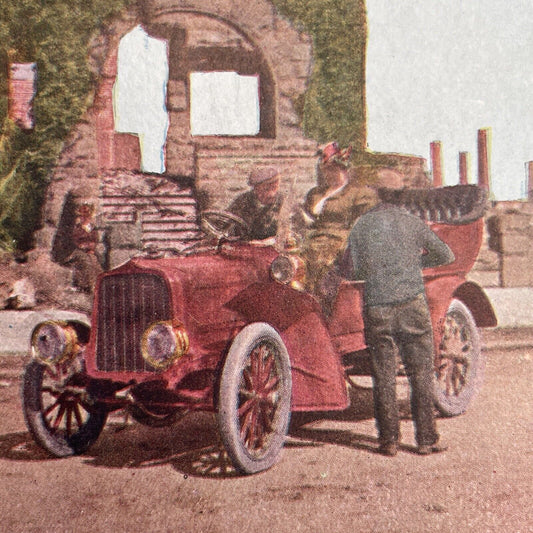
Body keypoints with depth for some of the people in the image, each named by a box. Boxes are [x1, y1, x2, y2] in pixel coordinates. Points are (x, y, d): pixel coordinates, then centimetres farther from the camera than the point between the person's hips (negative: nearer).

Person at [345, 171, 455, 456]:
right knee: (421, 374, 6)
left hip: (376, 308, 1)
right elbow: (446, 256, 16)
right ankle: (426, 439, 9)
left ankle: (388, 440, 11)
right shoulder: (411, 222, 8)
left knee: (383, 376, 7)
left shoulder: (360, 226, 10)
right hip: (412, 303, -1)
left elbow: (353, 271, 9)